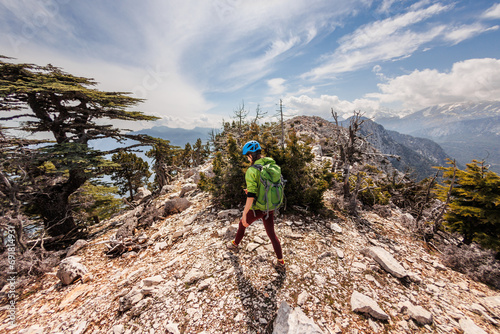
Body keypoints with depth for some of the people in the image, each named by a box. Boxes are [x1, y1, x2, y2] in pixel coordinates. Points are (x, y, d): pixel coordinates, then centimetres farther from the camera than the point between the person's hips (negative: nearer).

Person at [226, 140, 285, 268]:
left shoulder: (251, 171, -23)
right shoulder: (272, 165, -2)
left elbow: (251, 196, -26)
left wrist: (244, 214, -15)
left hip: (257, 209, -5)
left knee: (242, 224, 24)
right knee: (271, 233, 21)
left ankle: (235, 244, 50)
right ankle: (281, 261, 30)